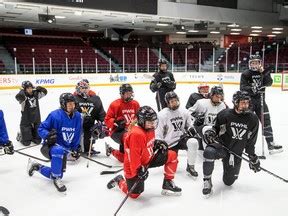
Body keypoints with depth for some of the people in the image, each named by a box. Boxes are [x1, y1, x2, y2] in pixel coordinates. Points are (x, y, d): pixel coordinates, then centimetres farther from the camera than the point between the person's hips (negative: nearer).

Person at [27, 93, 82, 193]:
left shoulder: (77, 116, -4)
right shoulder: (55, 115, -20)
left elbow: (77, 134, 7)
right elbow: (41, 129, -13)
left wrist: (76, 148, 4)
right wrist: (48, 135, -33)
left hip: (65, 149, 6)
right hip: (50, 147, -6)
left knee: (58, 174, 15)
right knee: (59, 150, -43)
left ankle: (36, 166, 42)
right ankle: (56, 179, -22)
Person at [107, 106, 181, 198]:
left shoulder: (150, 129, -1)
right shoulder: (136, 134, -31)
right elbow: (134, 156, -31)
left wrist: (157, 144, 2)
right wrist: (139, 169, -32)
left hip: (148, 159, 9)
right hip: (135, 167, -8)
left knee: (172, 155, -1)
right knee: (135, 194, 2)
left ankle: (168, 183, 9)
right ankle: (120, 181, 31)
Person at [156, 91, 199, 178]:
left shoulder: (184, 112, 2)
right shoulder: (162, 114, -10)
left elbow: (189, 124, 15)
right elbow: (158, 131, -7)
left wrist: (191, 129, -8)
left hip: (182, 138, 3)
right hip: (169, 142, -2)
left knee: (193, 142, -30)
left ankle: (190, 167, -11)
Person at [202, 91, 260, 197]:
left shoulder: (252, 119, -2)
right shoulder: (225, 114, -11)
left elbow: (251, 141, 7)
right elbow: (216, 128, 4)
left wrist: (253, 157, 10)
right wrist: (209, 133, -18)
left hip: (236, 152, 3)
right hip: (221, 145, -2)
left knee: (229, 182, 7)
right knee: (208, 152, -38)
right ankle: (207, 180, -15)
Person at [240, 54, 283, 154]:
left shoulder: (263, 72, 7)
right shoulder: (246, 74, -5)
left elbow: (269, 83, -8)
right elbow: (242, 87, -16)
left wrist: (265, 74, -22)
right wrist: (252, 89, -32)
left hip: (260, 100, 4)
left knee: (266, 120, 1)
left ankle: (271, 144, 6)